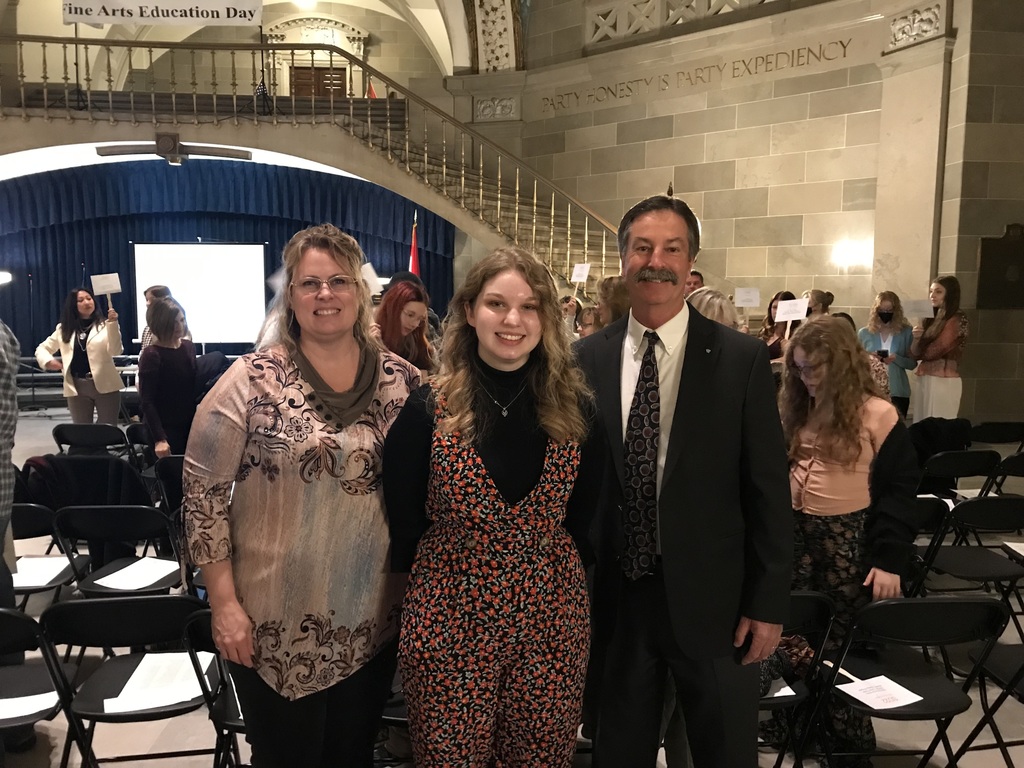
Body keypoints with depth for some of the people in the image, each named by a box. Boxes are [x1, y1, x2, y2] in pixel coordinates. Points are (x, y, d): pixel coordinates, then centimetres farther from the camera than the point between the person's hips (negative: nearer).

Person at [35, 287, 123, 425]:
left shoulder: (105, 325, -1)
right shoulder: (64, 329, 10)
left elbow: (115, 350, -15)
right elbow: (41, 349, 17)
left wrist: (113, 324, -27)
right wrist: (48, 361, -6)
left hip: (105, 386, -3)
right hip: (77, 388, 3)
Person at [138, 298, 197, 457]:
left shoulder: (188, 347, 4)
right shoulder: (151, 355, -15)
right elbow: (147, 401, -17)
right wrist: (159, 439, -23)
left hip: (189, 425, 6)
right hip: (165, 429, -6)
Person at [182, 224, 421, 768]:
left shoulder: (403, 381, -2)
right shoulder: (253, 380, -11)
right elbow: (203, 491, -8)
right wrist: (225, 604, -9)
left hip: (374, 620, 3)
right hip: (275, 623, -2)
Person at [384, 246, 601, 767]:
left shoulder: (574, 408, -2)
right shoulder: (427, 410, -9)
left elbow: (585, 516, 8)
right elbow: (401, 520, 0)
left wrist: (564, 574, 9)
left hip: (553, 622, 2)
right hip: (449, 624, -2)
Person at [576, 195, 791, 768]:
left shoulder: (743, 360, -7)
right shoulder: (589, 359, -2)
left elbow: (769, 491, -5)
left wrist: (768, 605, -5)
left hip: (711, 600, -2)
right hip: (615, 596, 2)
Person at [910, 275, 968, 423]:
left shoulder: (957, 320, -8)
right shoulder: (931, 319, 15)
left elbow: (933, 351, -14)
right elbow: (915, 354, 10)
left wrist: (921, 350, 8)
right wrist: (916, 339, -10)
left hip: (944, 381, -7)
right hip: (925, 380, 7)